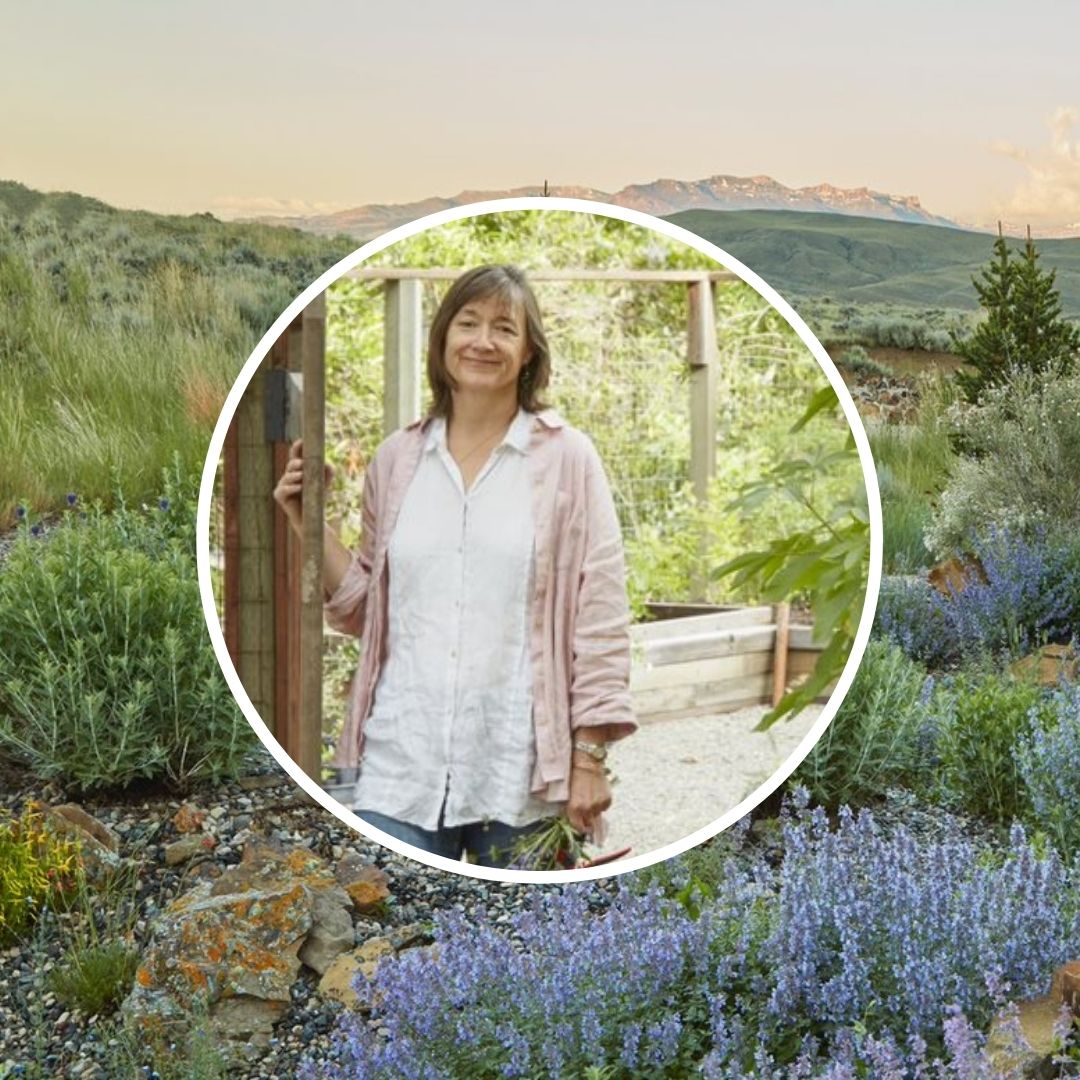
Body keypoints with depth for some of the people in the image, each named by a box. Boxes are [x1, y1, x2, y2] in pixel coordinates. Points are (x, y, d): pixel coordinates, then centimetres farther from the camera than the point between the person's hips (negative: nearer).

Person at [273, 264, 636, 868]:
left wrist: (591, 756, -7)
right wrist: (309, 522, 3)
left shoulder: (566, 457, 0)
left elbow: (599, 618, -3)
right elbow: (364, 611, 14)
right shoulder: (398, 459, 9)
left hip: (522, 772, -2)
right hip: (402, 766, 2)